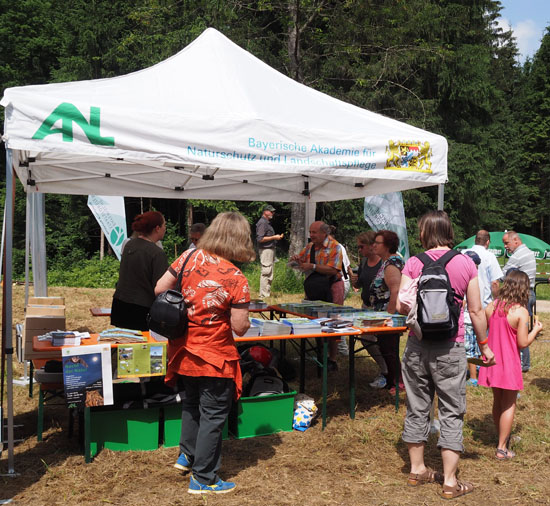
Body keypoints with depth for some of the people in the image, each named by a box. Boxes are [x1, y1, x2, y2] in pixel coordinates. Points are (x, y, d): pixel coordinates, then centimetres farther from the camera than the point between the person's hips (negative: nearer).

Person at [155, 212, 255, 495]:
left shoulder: (189, 257, -8)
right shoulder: (236, 279, -20)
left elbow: (159, 290, -2)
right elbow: (240, 328, -17)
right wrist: (244, 320, 4)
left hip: (183, 351, 6)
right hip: (214, 357, -6)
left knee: (191, 403, 28)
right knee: (213, 416, 10)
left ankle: (187, 454, 44)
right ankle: (203, 479, 21)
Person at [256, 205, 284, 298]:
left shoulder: (267, 222, 19)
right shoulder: (262, 223, -13)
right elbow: (260, 239, -20)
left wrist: (277, 236, 14)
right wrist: (274, 237, -17)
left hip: (271, 249, 10)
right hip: (265, 250, -10)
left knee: (270, 274, 12)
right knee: (266, 273, -10)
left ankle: (267, 293, 19)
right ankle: (264, 295, -7)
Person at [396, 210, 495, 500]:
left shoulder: (413, 263, -3)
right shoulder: (466, 264, -4)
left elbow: (401, 306, -7)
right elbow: (476, 311, -3)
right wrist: (484, 345, 9)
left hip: (417, 345, 2)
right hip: (450, 347, -2)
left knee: (417, 408, 14)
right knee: (452, 413, 7)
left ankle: (417, 470, 28)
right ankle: (450, 482, 11)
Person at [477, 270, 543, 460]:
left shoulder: (491, 307, -2)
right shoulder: (521, 312, -17)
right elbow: (523, 343, -16)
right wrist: (535, 330, 0)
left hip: (492, 362, 5)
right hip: (509, 364, -5)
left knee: (497, 402, 19)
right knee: (509, 405, 6)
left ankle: (503, 438, 35)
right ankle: (502, 449, 9)